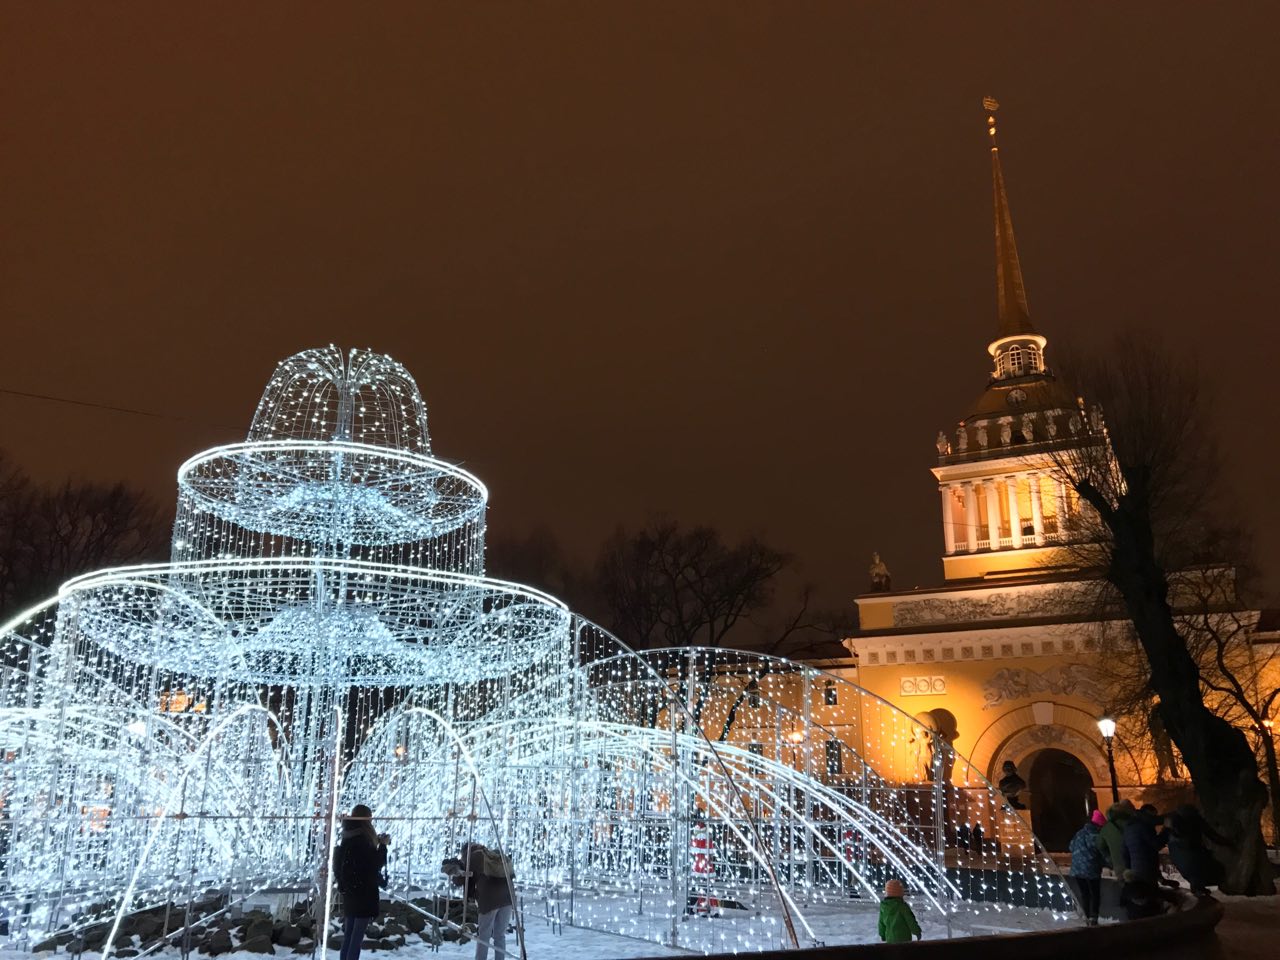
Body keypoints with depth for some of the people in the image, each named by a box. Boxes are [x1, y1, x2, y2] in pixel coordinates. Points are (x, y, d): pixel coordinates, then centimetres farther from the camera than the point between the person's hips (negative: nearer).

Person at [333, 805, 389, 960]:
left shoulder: (348, 839, 8)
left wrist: (376, 844, 11)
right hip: (363, 895, -8)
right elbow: (375, 864, -14)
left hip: (350, 894, 8)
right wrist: (383, 845, -4)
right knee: (356, 937, -3)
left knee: (348, 936, 14)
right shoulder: (362, 840, -19)